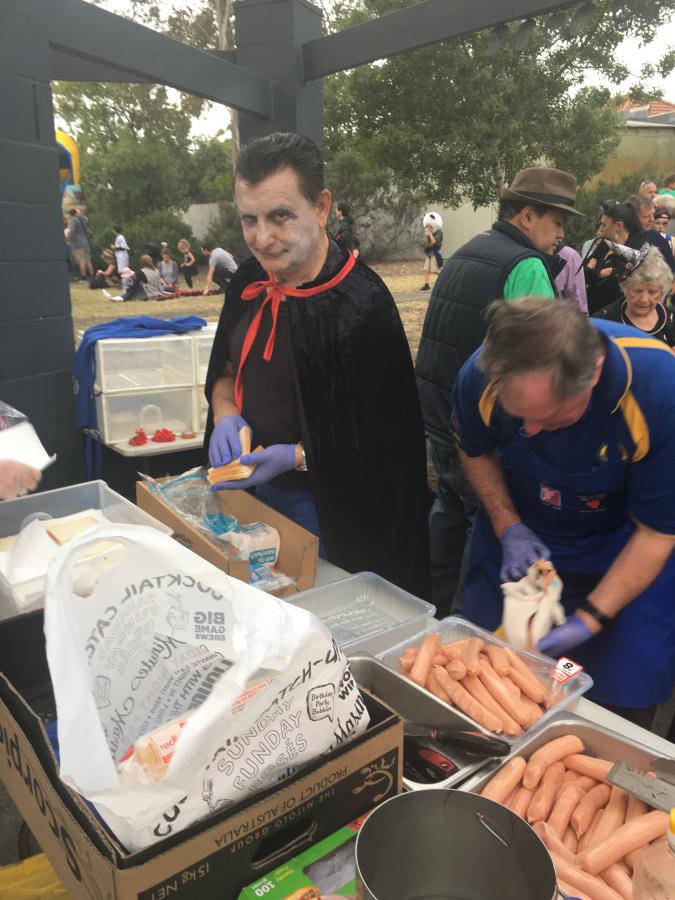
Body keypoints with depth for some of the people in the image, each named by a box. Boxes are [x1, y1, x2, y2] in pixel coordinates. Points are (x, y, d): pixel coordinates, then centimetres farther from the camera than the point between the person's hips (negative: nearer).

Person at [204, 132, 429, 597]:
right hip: (255, 489, 7)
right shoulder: (249, 281, -2)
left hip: (327, 503, -7)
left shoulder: (362, 305, -23)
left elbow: (388, 436, -18)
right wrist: (225, 413, -7)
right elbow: (224, 369, 13)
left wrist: (298, 457, -24)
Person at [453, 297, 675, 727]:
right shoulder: (481, 377, -26)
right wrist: (508, 527, -14)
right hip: (524, 538, 3)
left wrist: (590, 618, -25)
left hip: (626, 557, -2)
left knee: (623, 700, 4)